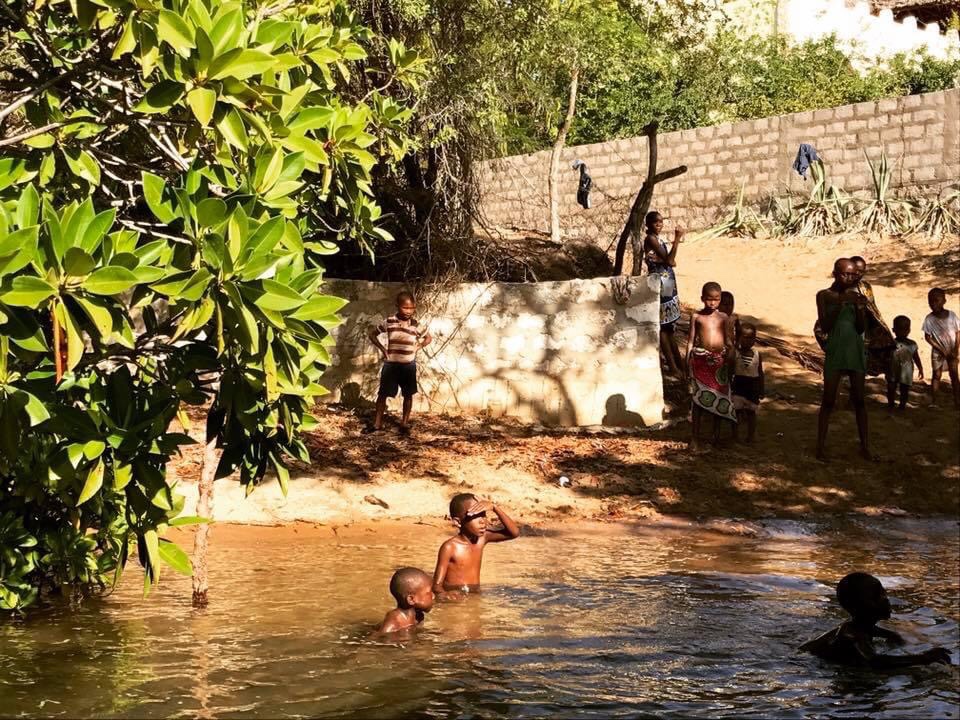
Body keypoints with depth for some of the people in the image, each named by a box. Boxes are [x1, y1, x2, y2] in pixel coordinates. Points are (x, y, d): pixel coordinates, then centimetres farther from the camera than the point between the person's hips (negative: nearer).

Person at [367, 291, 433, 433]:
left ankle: (405, 423, 21)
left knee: (408, 395, 8)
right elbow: (372, 334, 5)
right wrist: (382, 348, -3)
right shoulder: (389, 322, -8)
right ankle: (377, 423, 10)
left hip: (409, 365, 1)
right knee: (383, 394, 2)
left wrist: (417, 347, -1)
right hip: (391, 364, -1)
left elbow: (429, 338, 12)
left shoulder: (416, 324, -5)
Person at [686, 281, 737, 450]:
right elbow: (691, 341, 4)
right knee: (699, 398, 0)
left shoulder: (724, 318, 6)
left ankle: (716, 434, 23)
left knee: (719, 397, 8)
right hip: (701, 359, -2)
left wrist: (729, 363, 1)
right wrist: (688, 363, 0)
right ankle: (695, 437, 6)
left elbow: (729, 343, 8)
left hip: (719, 360, 2)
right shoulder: (696, 317, 1)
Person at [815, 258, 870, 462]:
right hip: (835, 351, -3)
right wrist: (840, 303, -19)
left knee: (859, 400, 7)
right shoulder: (825, 296, -3)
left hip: (856, 350, 3)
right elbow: (824, 327, -10)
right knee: (828, 400, -1)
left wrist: (859, 307, -12)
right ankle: (821, 446, 4)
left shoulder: (855, 295, 5)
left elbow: (861, 328, 4)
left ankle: (864, 445, 11)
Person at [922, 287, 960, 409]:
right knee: (936, 375, 5)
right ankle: (933, 401, 10)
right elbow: (927, 337, -9)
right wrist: (941, 350, -13)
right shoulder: (929, 319, -14)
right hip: (938, 352, -1)